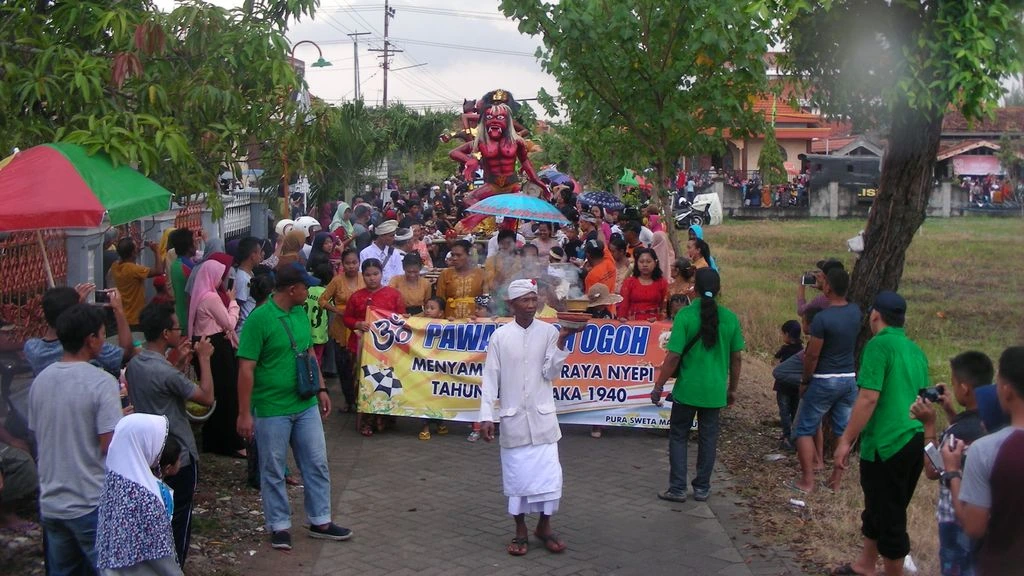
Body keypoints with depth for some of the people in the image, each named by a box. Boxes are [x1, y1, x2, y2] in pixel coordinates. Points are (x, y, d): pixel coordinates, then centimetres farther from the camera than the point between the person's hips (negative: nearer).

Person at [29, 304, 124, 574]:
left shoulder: (40, 380, 4)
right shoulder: (102, 383, -17)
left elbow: (37, 435, 15)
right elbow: (110, 447, -20)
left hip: (51, 503, 6)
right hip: (92, 504, -6)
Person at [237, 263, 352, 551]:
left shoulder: (300, 313, 4)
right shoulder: (259, 319, -18)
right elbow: (246, 369, -17)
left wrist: (321, 389, 14)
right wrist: (244, 414, -17)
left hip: (306, 406, 7)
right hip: (272, 411, -7)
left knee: (317, 465, 12)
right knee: (273, 471, 8)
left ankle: (320, 521, 25)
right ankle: (280, 526, 21)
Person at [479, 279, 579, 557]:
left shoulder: (549, 331, -2)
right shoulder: (500, 336, -3)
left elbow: (550, 372, -6)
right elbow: (490, 378, -2)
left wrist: (562, 341, -16)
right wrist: (486, 416, -5)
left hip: (542, 416, 1)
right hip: (512, 417, 0)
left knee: (548, 473, 0)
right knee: (516, 474, 6)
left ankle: (544, 526, 19)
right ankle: (520, 531, 19)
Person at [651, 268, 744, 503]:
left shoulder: (685, 316, -14)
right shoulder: (730, 318, -3)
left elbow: (673, 356, -15)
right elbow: (736, 358, 3)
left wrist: (659, 386, -6)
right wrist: (732, 389, 16)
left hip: (687, 389, -3)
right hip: (715, 391, 3)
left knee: (678, 436, 10)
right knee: (708, 438, 13)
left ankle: (677, 489, 10)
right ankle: (702, 488, 20)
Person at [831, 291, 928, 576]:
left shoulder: (879, 345, -12)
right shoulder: (916, 350, 12)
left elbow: (869, 398, -20)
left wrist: (845, 441, -16)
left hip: (888, 445, -9)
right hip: (916, 443, 9)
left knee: (888, 519, 3)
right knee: (881, 510, 22)